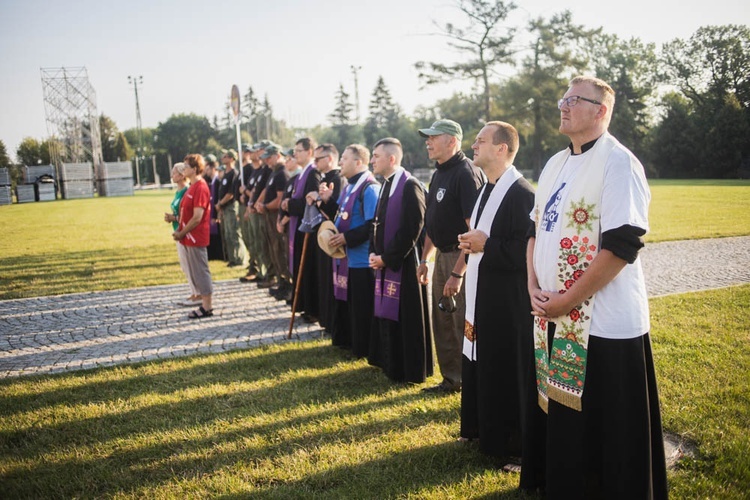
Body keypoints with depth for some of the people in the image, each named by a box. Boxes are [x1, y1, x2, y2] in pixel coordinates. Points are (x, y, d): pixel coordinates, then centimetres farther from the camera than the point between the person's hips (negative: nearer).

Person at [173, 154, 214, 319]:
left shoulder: (200, 188, -16)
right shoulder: (193, 187, 14)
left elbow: (197, 217, -20)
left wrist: (181, 233, -13)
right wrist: (180, 231, 6)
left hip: (196, 238, -10)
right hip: (189, 237, 10)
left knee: (200, 272, -3)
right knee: (194, 273, 14)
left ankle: (207, 308, 4)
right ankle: (205, 303, 22)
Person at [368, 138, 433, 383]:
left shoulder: (410, 186, -16)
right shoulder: (386, 186, 12)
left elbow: (411, 229, -22)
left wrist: (386, 258, -17)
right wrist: (374, 252, 3)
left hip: (403, 265, -9)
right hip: (384, 263, 9)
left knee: (405, 319, 0)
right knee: (385, 315, 16)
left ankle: (409, 370, 13)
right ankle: (389, 363, 30)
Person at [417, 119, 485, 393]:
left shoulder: (467, 173, -17)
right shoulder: (439, 174, 12)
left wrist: (458, 273, -24)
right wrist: (424, 258, 17)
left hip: (462, 258, -9)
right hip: (442, 255, 9)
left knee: (464, 324, -2)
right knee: (442, 322, 15)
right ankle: (451, 378, 29)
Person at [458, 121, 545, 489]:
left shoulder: (521, 194, -18)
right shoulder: (486, 190, 13)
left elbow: (529, 249, -24)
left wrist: (485, 245, -21)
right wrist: (471, 242, 7)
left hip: (508, 303, -10)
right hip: (482, 297, 10)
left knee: (510, 372, 1)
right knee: (481, 366, 18)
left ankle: (516, 445, 15)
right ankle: (485, 431, 33)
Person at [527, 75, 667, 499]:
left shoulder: (617, 162, -11)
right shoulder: (556, 165, 13)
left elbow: (623, 245, -19)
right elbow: (536, 230, 18)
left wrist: (567, 299, -15)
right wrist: (534, 288, 3)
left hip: (604, 324, -7)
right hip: (557, 320, 8)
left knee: (611, 437, 4)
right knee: (564, 427, 18)